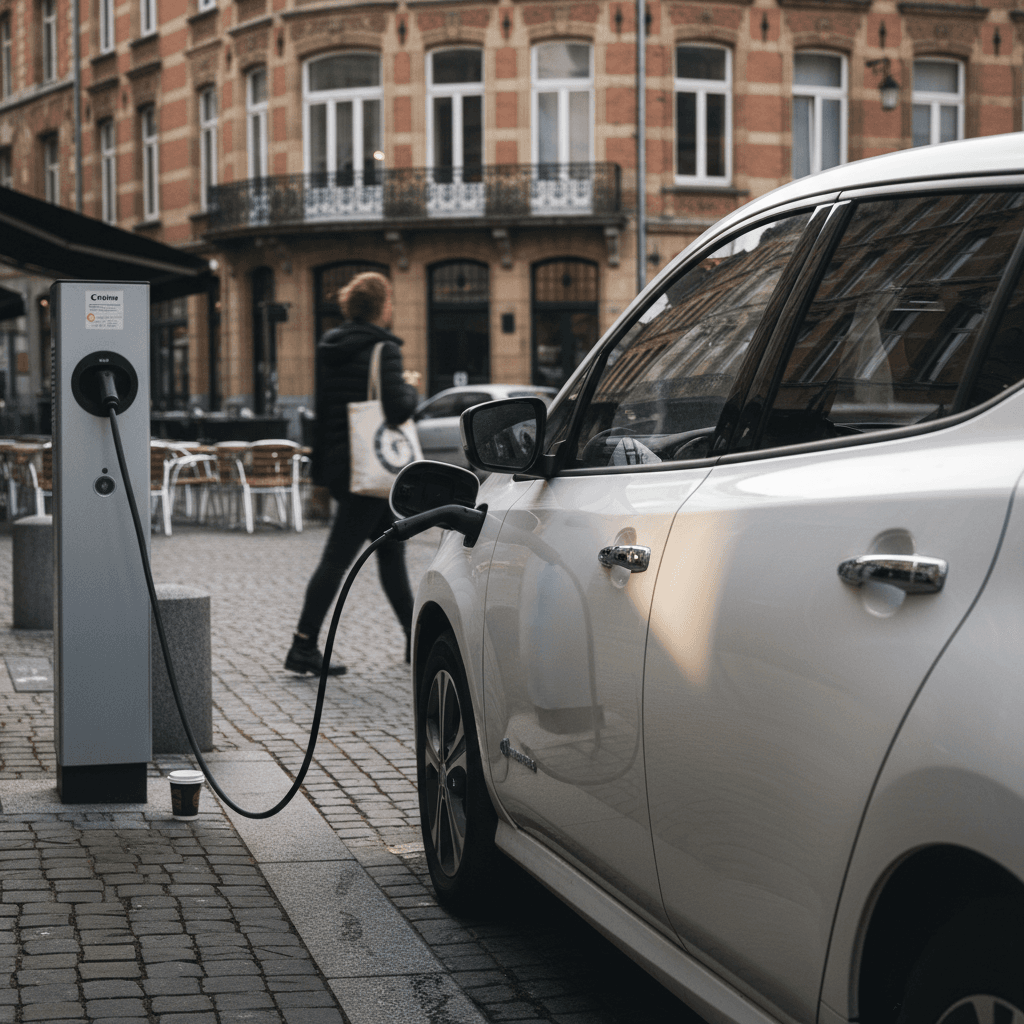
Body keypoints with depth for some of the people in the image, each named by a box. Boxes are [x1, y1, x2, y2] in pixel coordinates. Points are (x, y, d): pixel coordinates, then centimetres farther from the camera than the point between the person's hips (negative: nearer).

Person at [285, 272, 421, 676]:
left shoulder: (330, 348, 10)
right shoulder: (382, 350, -15)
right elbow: (398, 409, -23)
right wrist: (411, 387, -4)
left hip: (337, 463, 9)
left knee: (391, 547, 17)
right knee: (338, 556, -6)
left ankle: (415, 637, 23)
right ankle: (303, 648, -3)